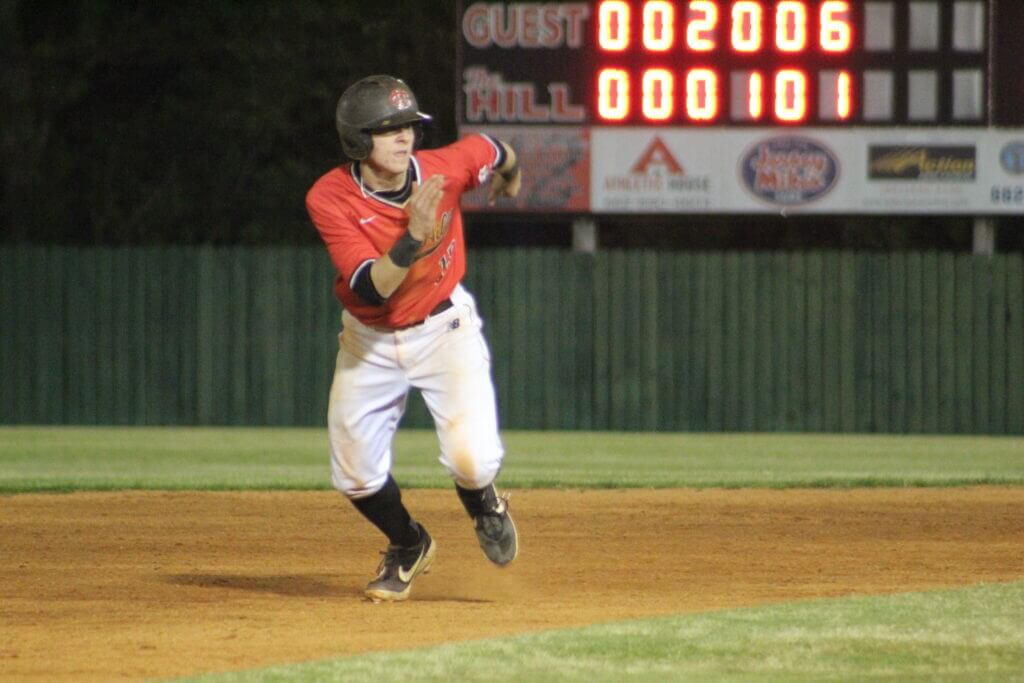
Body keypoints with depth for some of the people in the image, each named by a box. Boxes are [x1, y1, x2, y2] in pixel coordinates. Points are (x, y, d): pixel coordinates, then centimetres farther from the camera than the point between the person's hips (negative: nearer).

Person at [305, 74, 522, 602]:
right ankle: (408, 547, 34)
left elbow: (491, 152, 5)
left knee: (471, 458, -18)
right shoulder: (330, 199, -24)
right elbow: (371, 289, -32)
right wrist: (413, 237, -47)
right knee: (355, 475, 2)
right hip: (370, 340, 1)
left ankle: (484, 507, 20)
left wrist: (509, 175, 27)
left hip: (444, 328, -1)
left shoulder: (444, 168, -20)